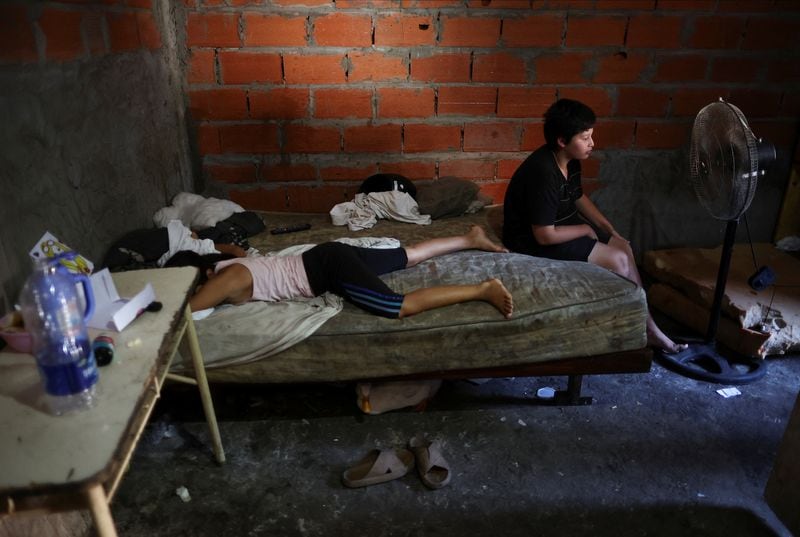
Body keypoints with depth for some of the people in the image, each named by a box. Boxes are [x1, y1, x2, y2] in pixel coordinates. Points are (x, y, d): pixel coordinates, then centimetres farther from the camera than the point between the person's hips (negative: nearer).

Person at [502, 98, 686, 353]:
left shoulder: (570, 161, -1)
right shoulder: (543, 174, -30)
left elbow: (578, 197, 18)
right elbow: (545, 236, -29)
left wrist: (609, 229, 9)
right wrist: (586, 230, -12)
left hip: (560, 224, 10)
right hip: (533, 240, -10)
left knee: (623, 247, 3)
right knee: (617, 260, -13)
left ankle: (647, 326, 10)